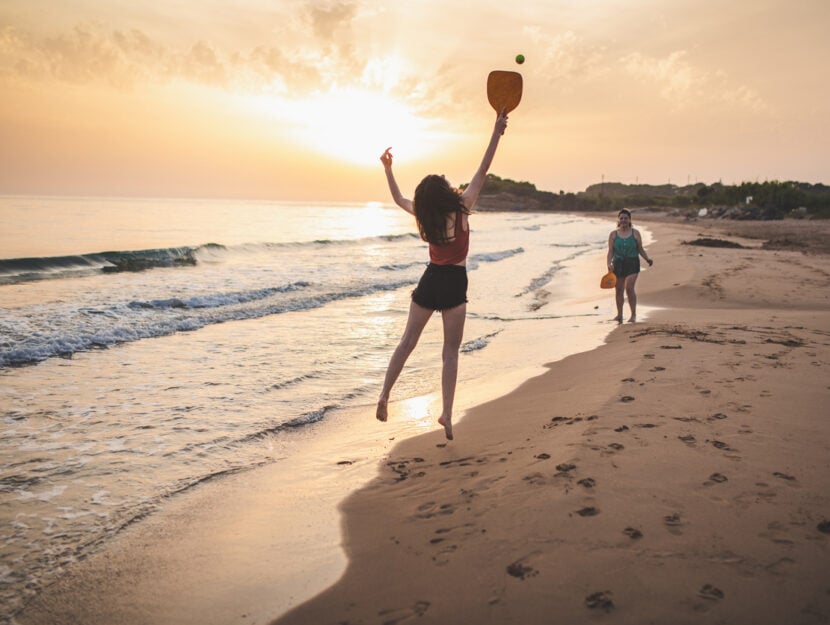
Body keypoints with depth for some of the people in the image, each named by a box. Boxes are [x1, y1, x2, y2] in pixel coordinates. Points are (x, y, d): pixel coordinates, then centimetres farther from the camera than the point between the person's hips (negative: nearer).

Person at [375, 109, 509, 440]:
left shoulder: (424, 214, -1)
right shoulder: (461, 208, -10)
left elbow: (399, 199, 18)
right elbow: (483, 170, -9)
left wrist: (388, 168, 24)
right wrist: (497, 132, -6)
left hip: (430, 281, 3)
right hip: (454, 285, -3)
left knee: (407, 342, 13)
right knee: (450, 352, 1)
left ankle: (384, 395, 8)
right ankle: (447, 413, 0)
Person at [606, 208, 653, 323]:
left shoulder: (635, 233, 4)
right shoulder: (613, 234, 6)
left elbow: (640, 249, 7)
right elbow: (611, 251, 2)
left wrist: (647, 259, -8)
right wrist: (609, 263, -13)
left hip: (632, 263, -2)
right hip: (618, 264, 2)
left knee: (629, 287, -15)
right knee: (619, 289, 6)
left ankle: (633, 314, -7)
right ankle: (619, 315, 17)